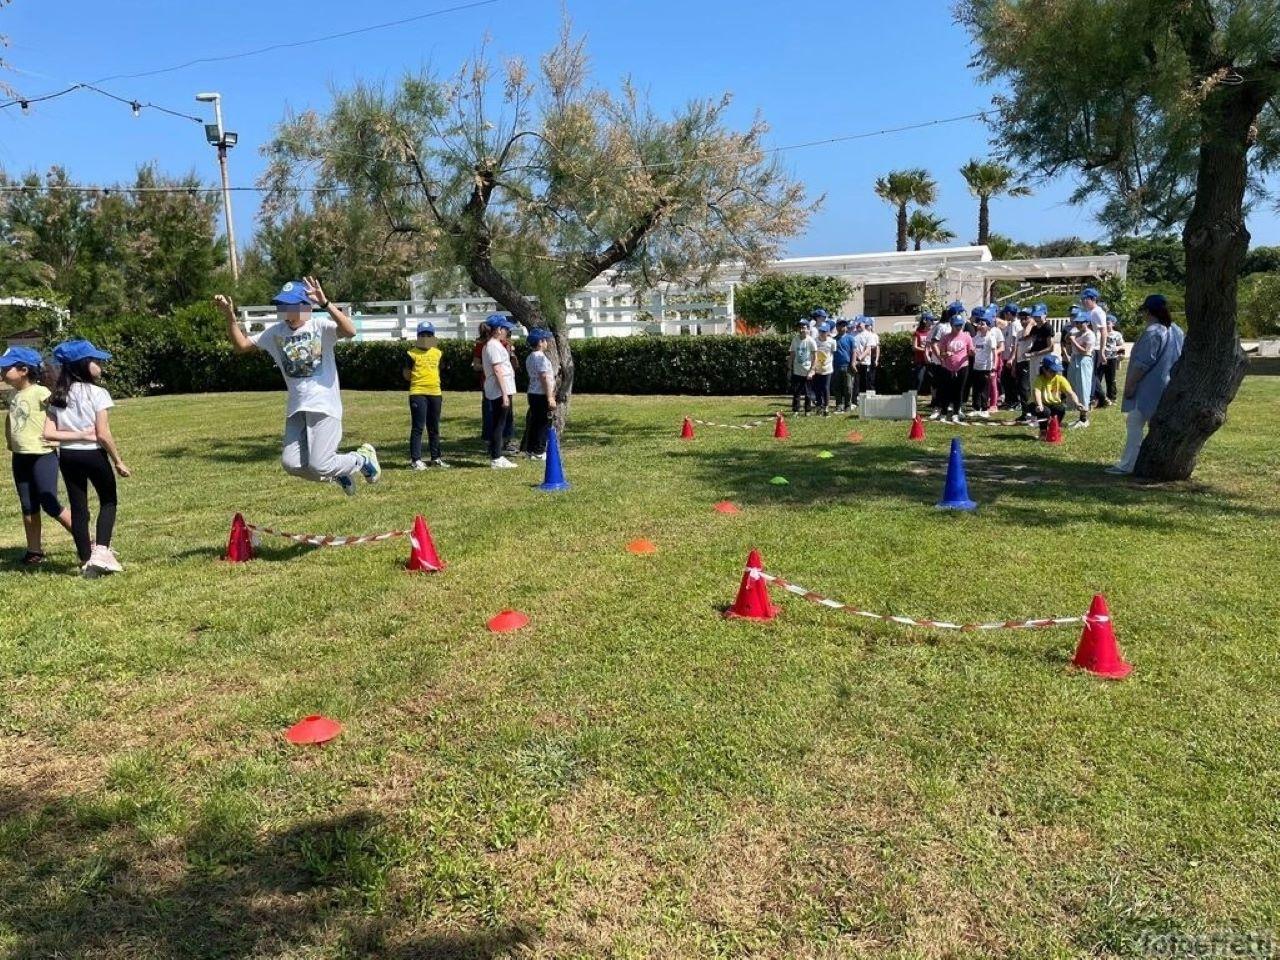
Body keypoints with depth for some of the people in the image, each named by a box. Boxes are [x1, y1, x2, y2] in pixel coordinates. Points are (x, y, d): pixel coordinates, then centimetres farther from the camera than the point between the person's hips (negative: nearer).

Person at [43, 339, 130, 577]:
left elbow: (48, 433, -5)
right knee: (108, 502, 14)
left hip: (67, 457, 5)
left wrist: (79, 434, -4)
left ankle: (86, 560, 15)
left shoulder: (57, 396, 3)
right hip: (94, 454, -5)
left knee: (78, 507, 11)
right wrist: (118, 461, -7)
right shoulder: (97, 393, -13)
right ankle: (100, 551, -3)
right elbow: (103, 434, -15)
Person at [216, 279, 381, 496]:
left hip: (324, 406, -6)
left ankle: (363, 458, 17)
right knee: (292, 464, 0)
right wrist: (230, 316, -2)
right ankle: (339, 472, 25)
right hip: (296, 408, 6)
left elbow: (350, 331, -26)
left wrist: (325, 303, -34)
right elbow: (241, 345, 11)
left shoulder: (320, 326, -7)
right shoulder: (275, 332, 10)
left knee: (319, 466, -12)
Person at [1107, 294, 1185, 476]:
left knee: (1134, 423, -6)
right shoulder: (1177, 331, 12)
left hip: (1149, 388, -9)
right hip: (1167, 388, 9)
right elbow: (1179, 359, 17)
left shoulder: (1153, 332, -16)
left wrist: (1130, 383, -14)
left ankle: (1127, 465, -7)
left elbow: (1142, 363, -20)